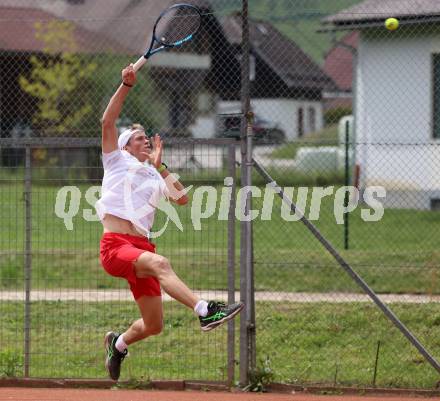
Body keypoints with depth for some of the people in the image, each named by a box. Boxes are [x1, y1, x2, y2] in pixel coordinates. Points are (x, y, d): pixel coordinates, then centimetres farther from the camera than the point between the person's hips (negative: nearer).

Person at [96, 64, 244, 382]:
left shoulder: (154, 176, 24)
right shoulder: (118, 162, 12)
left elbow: (183, 199, 10)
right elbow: (108, 122, 0)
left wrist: (160, 166, 13)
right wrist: (127, 85, -8)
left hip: (141, 248, 6)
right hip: (115, 246, -6)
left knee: (154, 326, 5)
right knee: (160, 263, -37)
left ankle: (118, 343, 37)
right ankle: (205, 311, -55)